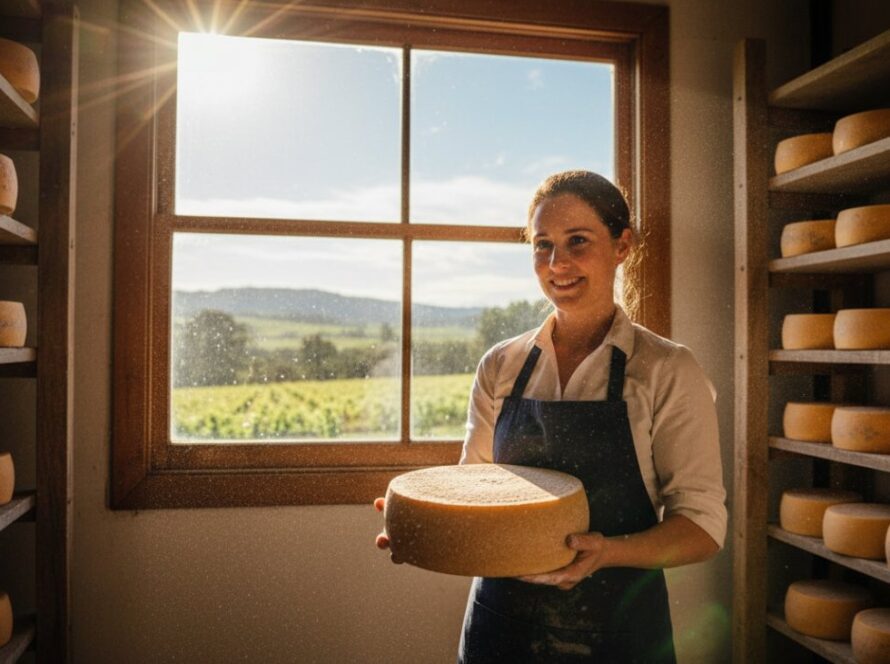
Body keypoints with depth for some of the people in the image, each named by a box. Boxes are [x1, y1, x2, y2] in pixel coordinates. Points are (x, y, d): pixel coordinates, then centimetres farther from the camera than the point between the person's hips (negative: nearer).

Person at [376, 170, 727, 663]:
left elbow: (702, 523, -8)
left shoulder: (668, 370, -9)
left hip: (616, 624, -2)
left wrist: (607, 551, -25)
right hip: (500, 618, 3)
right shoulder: (500, 368, 1)